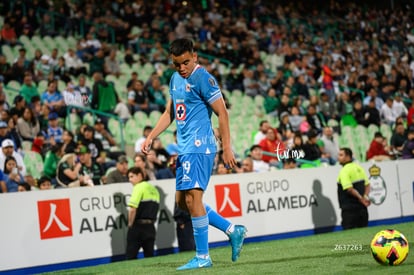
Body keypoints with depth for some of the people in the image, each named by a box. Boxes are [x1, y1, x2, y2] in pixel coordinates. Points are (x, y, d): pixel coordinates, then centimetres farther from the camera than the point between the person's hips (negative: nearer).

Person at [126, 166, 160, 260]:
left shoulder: (139, 187, -8)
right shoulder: (154, 189, 14)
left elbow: (132, 209, -17)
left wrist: (130, 224, -5)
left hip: (138, 225, -7)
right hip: (151, 227, 7)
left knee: (130, 256, -3)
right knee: (149, 256, 9)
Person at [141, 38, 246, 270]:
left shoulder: (203, 79, -12)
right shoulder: (175, 79, 15)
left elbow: (222, 113, -13)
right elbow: (170, 113, 25)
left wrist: (227, 148, -17)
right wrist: (151, 137, 15)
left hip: (199, 147, -10)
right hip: (185, 148, 10)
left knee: (192, 198, -12)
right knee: (182, 201, 11)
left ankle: (203, 257, -5)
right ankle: (233, 230, 18)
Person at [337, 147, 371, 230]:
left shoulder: (344, 171, -14)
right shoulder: (358, 167, 11)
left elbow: (349, 189, -22)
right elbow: (367, 184, 15)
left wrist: (361, 198, -12)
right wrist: (365, 197, 3)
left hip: (349, 208, -8)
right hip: (362, 207, 8)